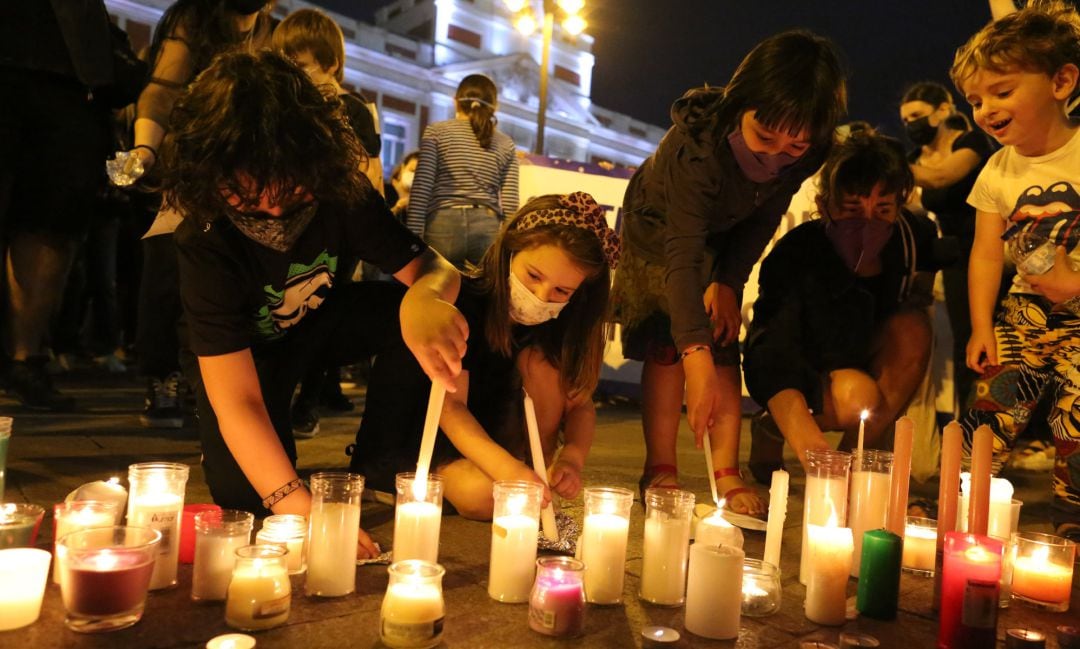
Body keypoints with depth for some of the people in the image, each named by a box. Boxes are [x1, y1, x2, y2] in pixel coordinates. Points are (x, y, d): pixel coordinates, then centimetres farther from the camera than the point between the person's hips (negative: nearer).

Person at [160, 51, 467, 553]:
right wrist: (297, 506, -53)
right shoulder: (204, 244, -34)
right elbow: (236, 398, -39)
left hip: (323, 319, 3)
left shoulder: (341, 192, -27)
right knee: (243, 493, -25)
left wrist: (427, 298, -52)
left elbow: (433, 268, -25)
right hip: (249, 349, -3)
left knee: (449, 312, -23)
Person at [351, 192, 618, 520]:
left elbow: (580, 401, -7)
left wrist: (572, 457, -28)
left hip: (488, 425, 5)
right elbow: (449, 406, -31)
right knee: (483, 494, -33)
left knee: (542, 359, -19)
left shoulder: (559, 321, -10)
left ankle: (538, 467, -10)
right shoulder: (462, 300, -26)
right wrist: (507, 468, -46)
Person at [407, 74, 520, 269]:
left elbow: (421, 187, -3)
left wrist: (414, 235, -3)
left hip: (443, 225, -2)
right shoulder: (506, 144, 12)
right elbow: (510, 203, 6)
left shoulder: (436, 132, 6)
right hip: (488, 227, 2)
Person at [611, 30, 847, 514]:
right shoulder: (697, 143, -41)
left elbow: (763, 220, -8)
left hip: (721, 237, 4)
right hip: (656, 229, -3)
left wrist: (729, 282, -17)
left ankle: (726, 474, -1)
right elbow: (681, 253, -46)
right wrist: (694, 353, -52)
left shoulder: (806, 156, -25)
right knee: (667, 346, -11)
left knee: (723, 347, -5)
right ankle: (659, 471, -2)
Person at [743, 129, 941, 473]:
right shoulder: (795, 254, -33)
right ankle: (771, 429, -2)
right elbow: (775, 369, -40)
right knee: (858, 396, -33)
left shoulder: (916, 235, -20)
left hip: (861, 363, 5)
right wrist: (814, 456, -52)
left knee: (913, 329, -25)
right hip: (789, 367, -4)